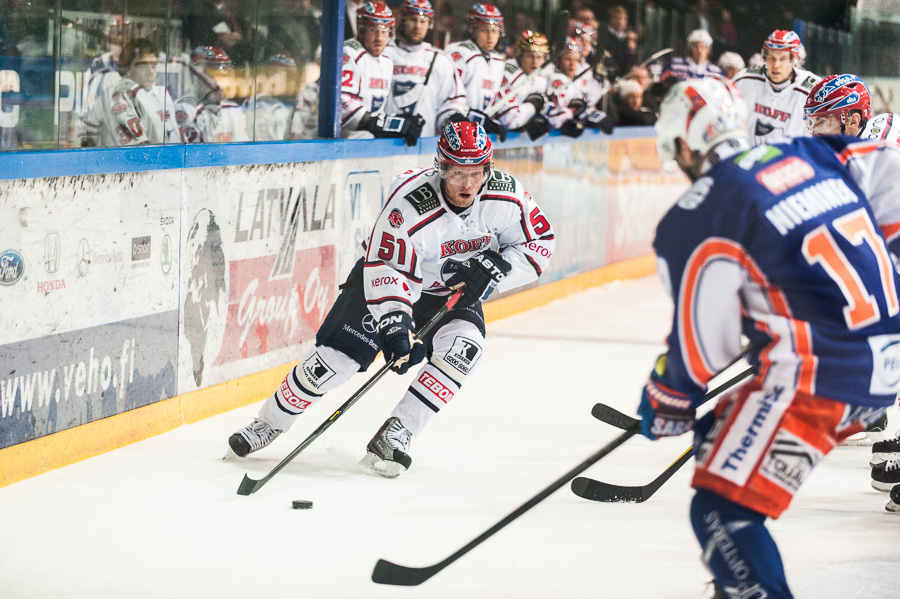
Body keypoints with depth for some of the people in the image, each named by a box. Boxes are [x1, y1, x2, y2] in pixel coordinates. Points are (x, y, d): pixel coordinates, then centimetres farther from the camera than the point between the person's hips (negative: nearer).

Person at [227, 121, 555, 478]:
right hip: (389, 276, -3)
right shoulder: (410, 204, -34)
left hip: (453, 292, 3)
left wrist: (495, 267, -26)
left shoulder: (506, 196, -22)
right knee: (335, 359, -11)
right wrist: (394, 327, -42)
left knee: (463, 347, -26)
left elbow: (540, 242, -10)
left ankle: (393, 438, -21)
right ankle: (269, 423, 14)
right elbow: (386, 271, -32)